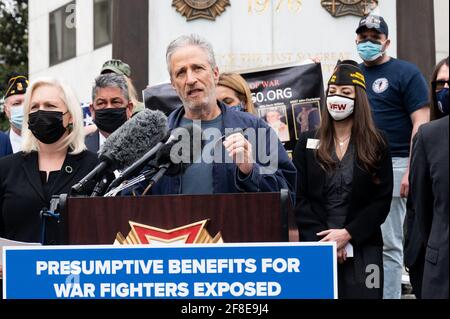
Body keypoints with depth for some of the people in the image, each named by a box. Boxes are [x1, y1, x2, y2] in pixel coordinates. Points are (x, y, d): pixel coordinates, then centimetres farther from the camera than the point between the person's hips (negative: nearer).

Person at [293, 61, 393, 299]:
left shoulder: (376, 145, 5)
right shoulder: (307, 143, 8)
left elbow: (382, 201, 0)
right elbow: (299, 198, 3)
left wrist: (348, 234, -11)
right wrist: (323, 239, -9)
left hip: (362, 248, -1)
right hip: (316, 247, 1)